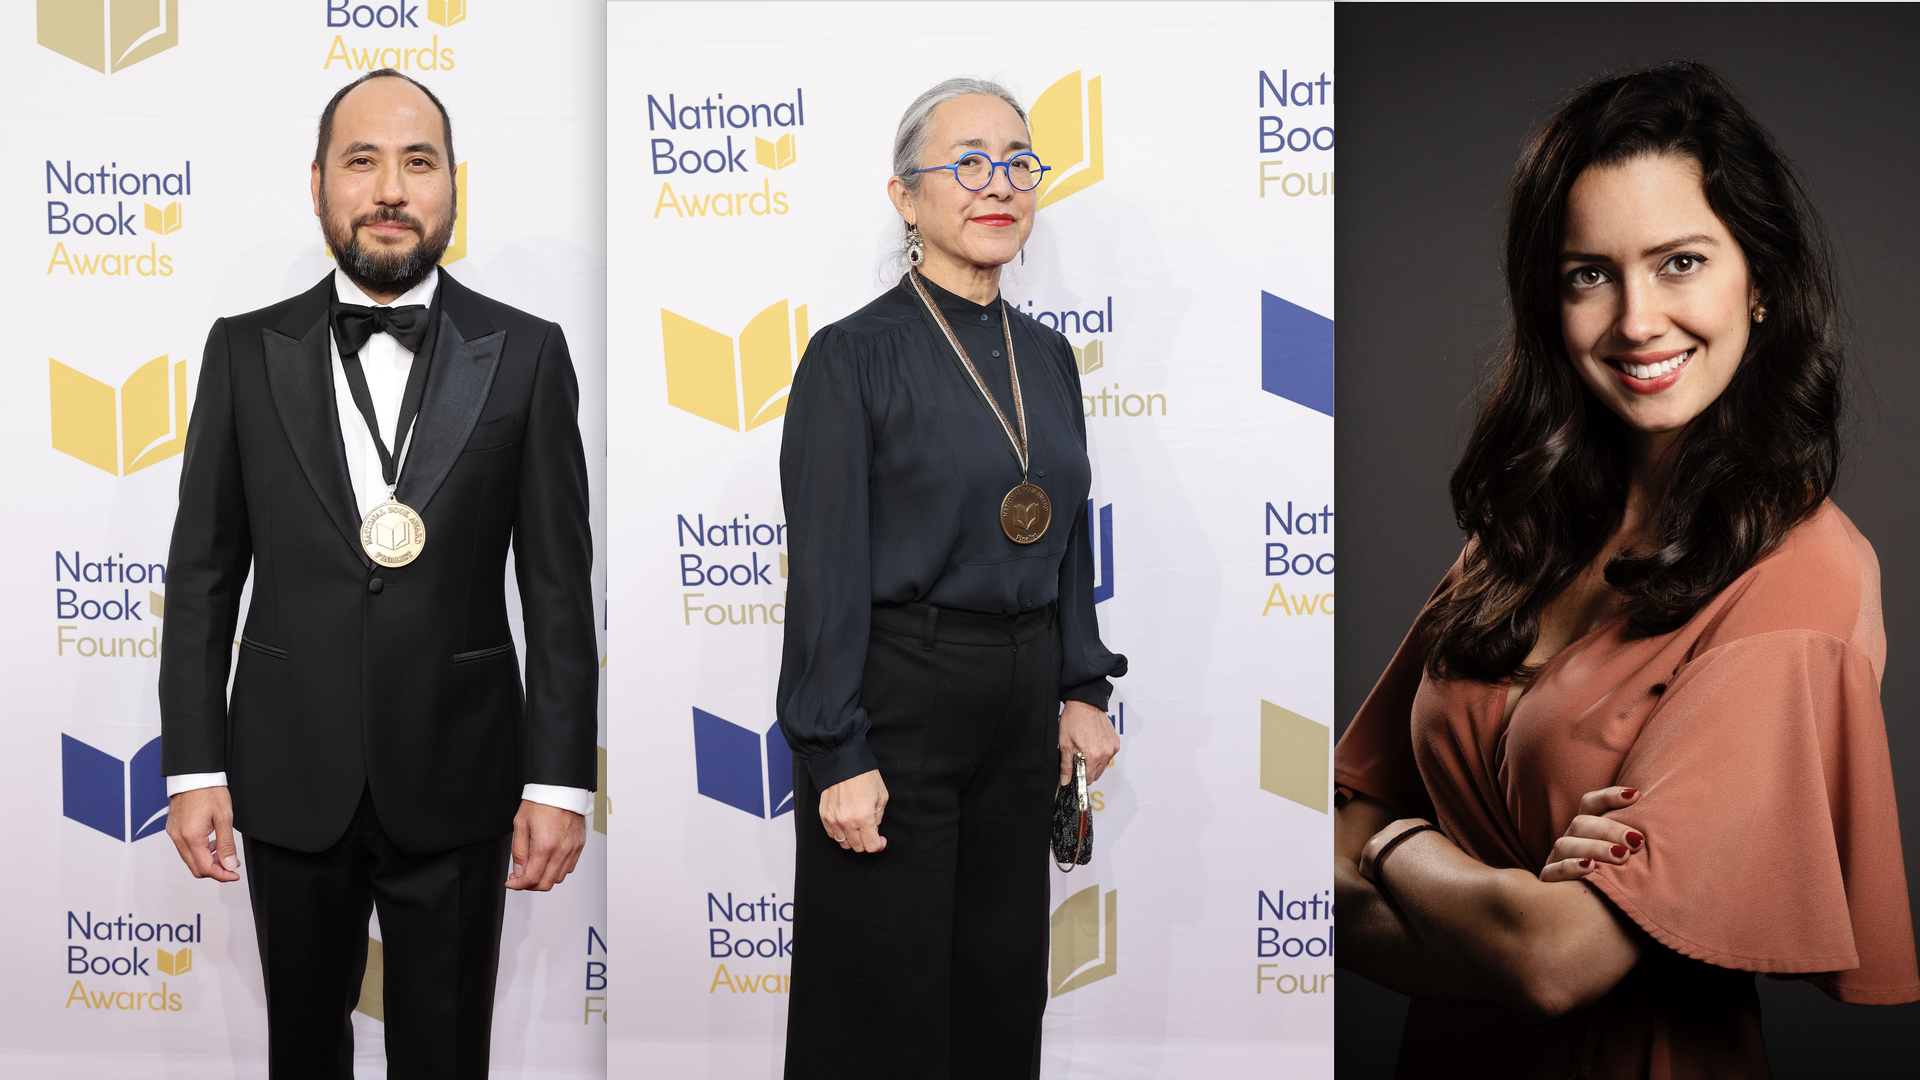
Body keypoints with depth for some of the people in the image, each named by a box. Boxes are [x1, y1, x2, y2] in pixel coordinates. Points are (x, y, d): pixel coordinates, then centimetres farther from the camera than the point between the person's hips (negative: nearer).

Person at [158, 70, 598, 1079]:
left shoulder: (525, 354, -3)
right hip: (290, 776, 2)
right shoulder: (246, 351, 2)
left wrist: (561, 779, -6)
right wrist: (192, 766, -1)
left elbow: (558, 583, -4)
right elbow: (203, 573, 3)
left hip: (456, 778, -1)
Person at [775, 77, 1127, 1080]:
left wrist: (1082, 689, 9)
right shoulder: (853, 355, -10)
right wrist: (836, 754, -16)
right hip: (896, 695, -6)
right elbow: (825, 570, -13)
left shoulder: (1046, 355, 9)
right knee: (886, 997, 5)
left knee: (1003, 978, 16)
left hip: (1021, 704, 6)